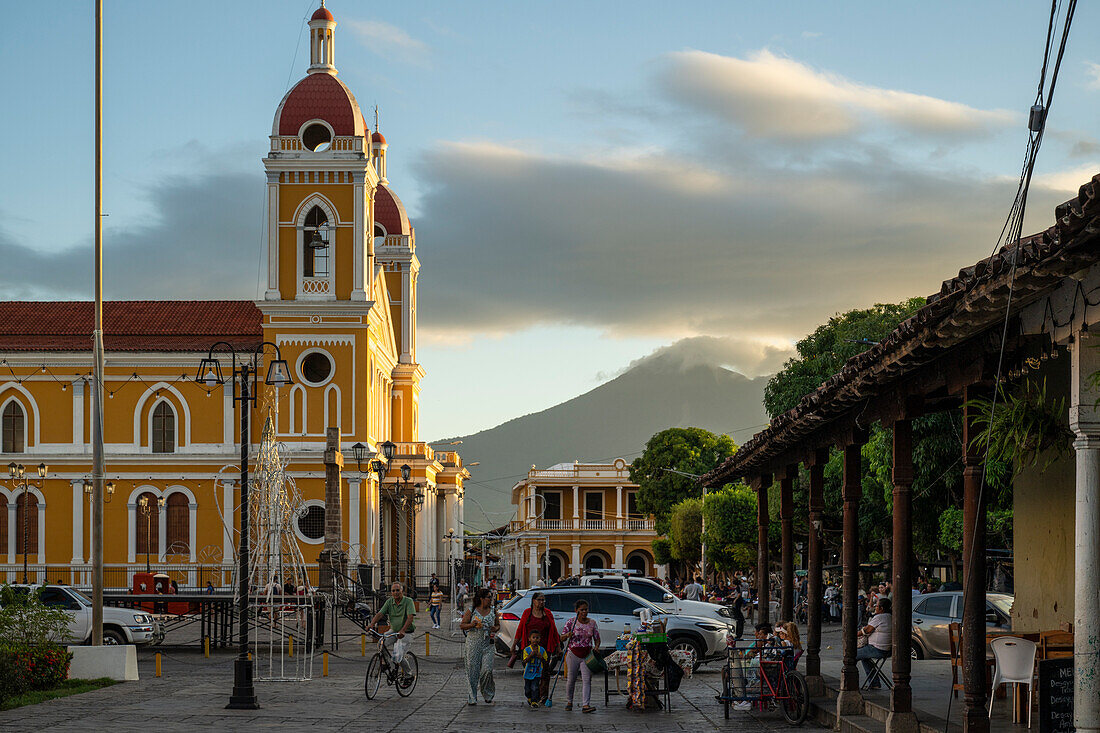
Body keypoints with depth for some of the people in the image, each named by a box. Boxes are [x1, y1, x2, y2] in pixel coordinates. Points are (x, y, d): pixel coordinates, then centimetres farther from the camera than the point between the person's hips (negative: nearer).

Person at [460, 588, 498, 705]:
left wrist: (495, 629, -3)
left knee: (487, 670, -10)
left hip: (487, 644, 1)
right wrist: (472, 625, -15)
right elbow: (462, 625, 4)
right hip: (473, 643, -1)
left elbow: (498, 625, 20)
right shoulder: (472, 611, 1)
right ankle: (472, 697, 8)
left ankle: (488, 695, 10)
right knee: (473, 670, -1)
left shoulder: (493, 612, 8)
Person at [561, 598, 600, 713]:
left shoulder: (592, 623, 5)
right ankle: (569, 701, 28)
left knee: (587, 680, -9)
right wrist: (567, 635, -25)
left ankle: (586, 705, -13)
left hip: (587, 654, 1)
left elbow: (597, 638, 11)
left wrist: (596, 647, -10)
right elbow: (562, 638, -2)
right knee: (571, 679, 6)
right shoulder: (571, 622, -2)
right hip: (573, 654, -1)